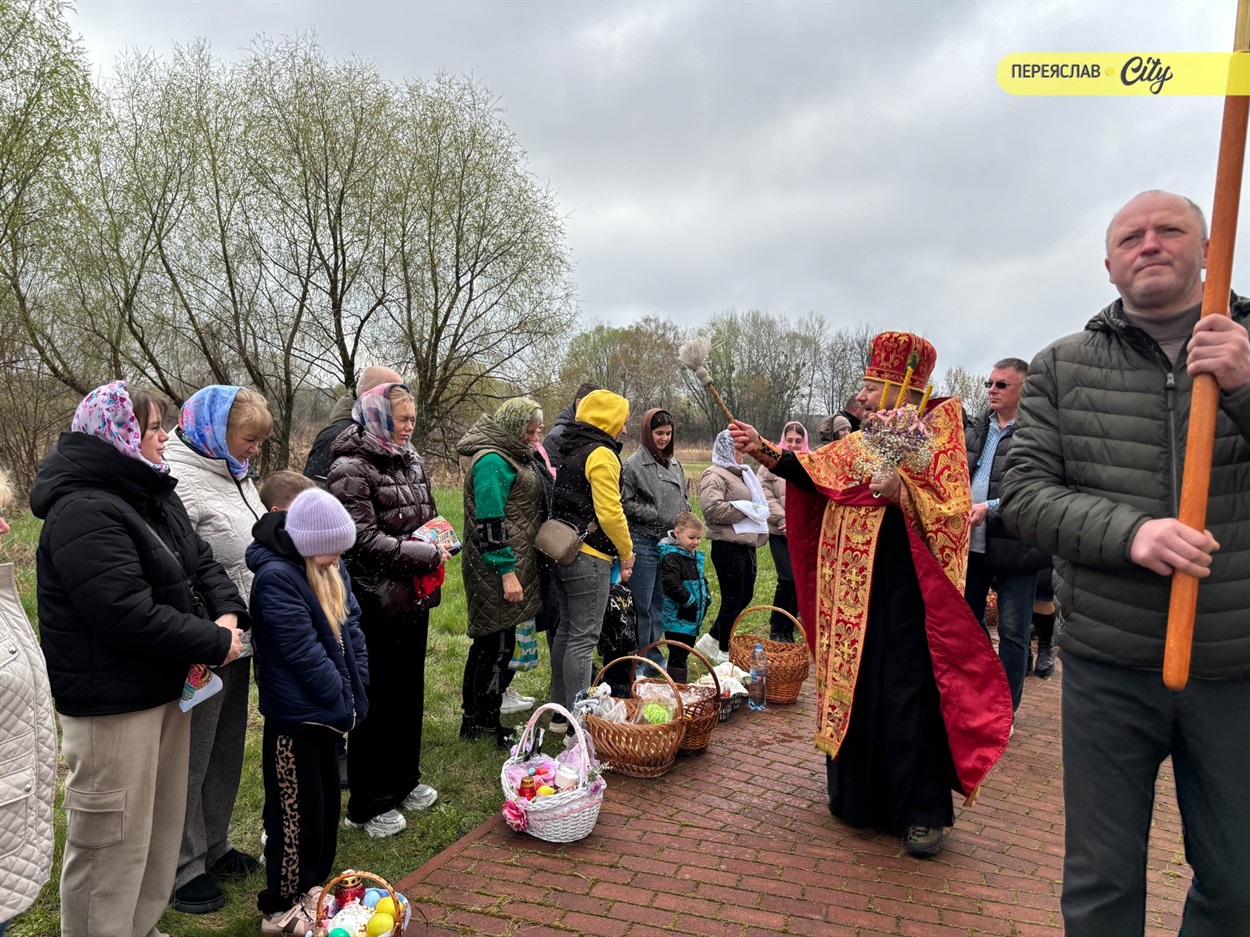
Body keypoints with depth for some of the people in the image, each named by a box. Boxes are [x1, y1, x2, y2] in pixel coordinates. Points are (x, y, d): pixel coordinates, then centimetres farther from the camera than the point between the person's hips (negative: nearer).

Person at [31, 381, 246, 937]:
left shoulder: (154, 496, 9)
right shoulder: (83, 513, -21)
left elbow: (201, 563, 12)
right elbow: (129, 614, -28)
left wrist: (227, 615, -8)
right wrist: (214, 643, -19)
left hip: (166, 686, 10)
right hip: (112, 701, -10)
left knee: (163, 824, 22)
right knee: (113, 838, 4)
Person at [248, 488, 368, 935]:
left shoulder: (330, 571, 4)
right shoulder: (276, 577, -23)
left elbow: (351, 629, 8)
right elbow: (303, 652, -23)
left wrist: (356, 689, 0)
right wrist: (341, 701, -16)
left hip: (326, 709, 8)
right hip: (294, 716, -8)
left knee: (326, 799, 19)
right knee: (296, 808, 4)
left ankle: (313, 884, 37)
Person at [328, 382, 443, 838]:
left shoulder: (411, 460, 10)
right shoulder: (351, 468, -14)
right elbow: (363, 539, -20)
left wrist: (438, 545, 0)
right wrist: (425, 555, -17)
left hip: (414, 597, 8)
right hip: (377, 600, -8)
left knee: (410, 692, 18)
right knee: (377, 701, 3)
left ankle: (403, 780, 36)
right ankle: (368, 805, 18)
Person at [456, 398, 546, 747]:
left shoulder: (509, 456, 15)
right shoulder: (492, 460, -17)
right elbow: (489, 523, -22)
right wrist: (507, 572, -23)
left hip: (509, 564, 11)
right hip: (498, 570, -11)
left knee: (488, 641, 16)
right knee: (499, 644, -3)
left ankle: (473, 719, 27)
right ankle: (487, 726, 9)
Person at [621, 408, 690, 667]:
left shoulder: (674, 463, 12)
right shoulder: (634, 464, -9)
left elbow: (683, 499, 22)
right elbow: (625, 502, -12)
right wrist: (657, 515, -16)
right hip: (644, 542, -6)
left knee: (660, 603, 14)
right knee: (642, 605, 0)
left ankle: (654, 657, 26)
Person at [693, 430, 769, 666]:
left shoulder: (741, 473, 21)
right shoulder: (714, 475, -11)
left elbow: (757, 501, 33)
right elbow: (713, 508, -25)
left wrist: (757, 512, 10)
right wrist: (746, 509, -17)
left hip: (746, 544, 10)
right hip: (728, 546, -10)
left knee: (746, 595, 14)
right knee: (732, 599, 0)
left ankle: (711, 641, 28)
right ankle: (724, 653, 15)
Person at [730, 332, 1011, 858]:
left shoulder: (938, 430, -5)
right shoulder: (861, 443, 13)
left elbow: (953, 508, -12)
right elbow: (814, 473, 6)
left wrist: (902, 491, -26)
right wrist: (763, 450, -2)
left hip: (906, 593, -6)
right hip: (854, 590, 6)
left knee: (908, 700, -1)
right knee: (852, 689, 12)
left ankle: (922, 812, 13)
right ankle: (858, 795, 29)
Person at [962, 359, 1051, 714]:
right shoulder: (975, 429, 12)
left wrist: (991, 507, -21)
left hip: (1014, 546, -7)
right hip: (972, 542, 7)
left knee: (1012, 632, 5)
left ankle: (1005, 709, 19)